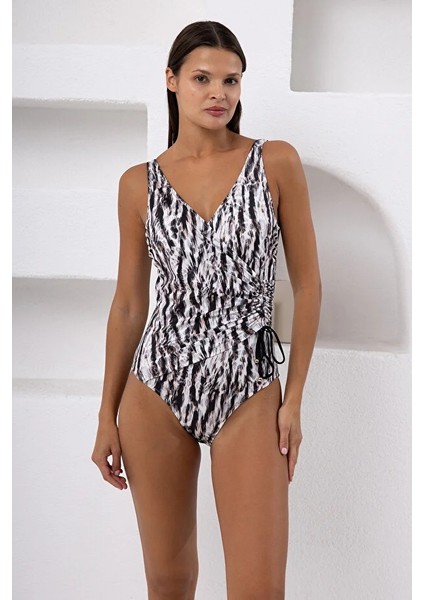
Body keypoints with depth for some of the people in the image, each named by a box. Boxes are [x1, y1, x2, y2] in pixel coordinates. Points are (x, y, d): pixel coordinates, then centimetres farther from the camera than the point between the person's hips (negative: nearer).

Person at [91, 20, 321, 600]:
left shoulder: (276, 161, -1)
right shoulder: (139, 182, 4)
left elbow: (307, 283, 1)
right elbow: (129, 303, 7)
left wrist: (295, 398, -3)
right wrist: (107, 415, 7)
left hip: (250, 391, -1)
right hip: (156, 384, 2)